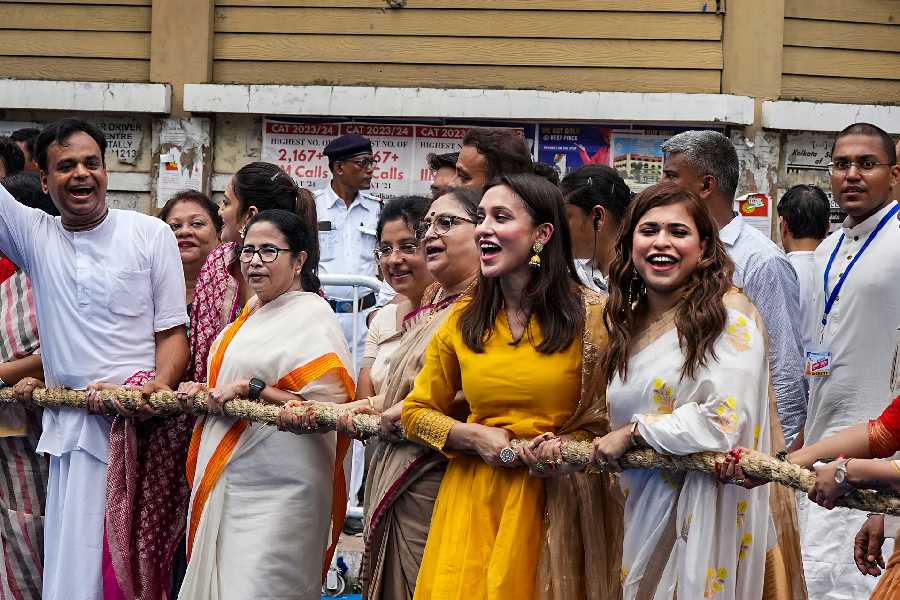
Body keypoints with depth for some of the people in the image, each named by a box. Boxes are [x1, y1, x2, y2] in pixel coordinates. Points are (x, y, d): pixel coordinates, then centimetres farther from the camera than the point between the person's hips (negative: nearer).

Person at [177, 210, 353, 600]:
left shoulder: (310, 315, -11)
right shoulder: (252, 312, 15)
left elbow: (331, 404, -20)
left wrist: (252, 389, -19)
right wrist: (206, 392, 9)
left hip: (276, 491, -9)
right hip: (226, 481, 9)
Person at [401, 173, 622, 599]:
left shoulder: (589, 316, -5)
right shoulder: (463, 321, 5)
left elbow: (613, 414, 2)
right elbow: (416, 412, 12)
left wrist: (565, 448, -15)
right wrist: (473, 437, -6)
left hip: (555, 500, -3)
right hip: (474, 498, 3)